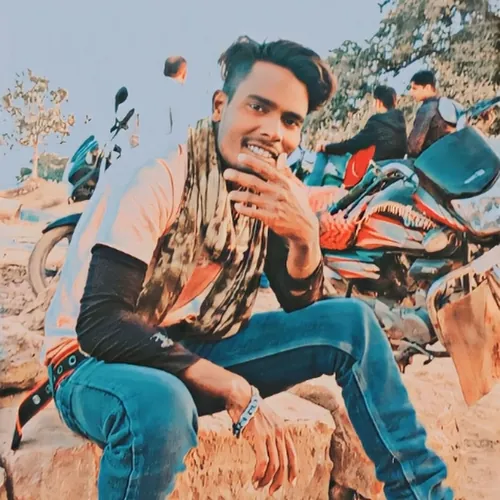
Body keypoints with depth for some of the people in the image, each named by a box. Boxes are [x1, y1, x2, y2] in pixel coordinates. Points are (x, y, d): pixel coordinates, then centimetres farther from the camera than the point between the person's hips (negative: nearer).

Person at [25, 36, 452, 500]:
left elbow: (301, 307, -3)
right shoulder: (151, 179, -23)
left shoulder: (275, 190, -2)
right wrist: (235, 390, -33)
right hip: (100, 359, -6)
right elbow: (99, 324, -29)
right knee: (162, 406, -43)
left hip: (197, 348, 6)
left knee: (351, 322, -4)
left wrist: (304, 235, -25)